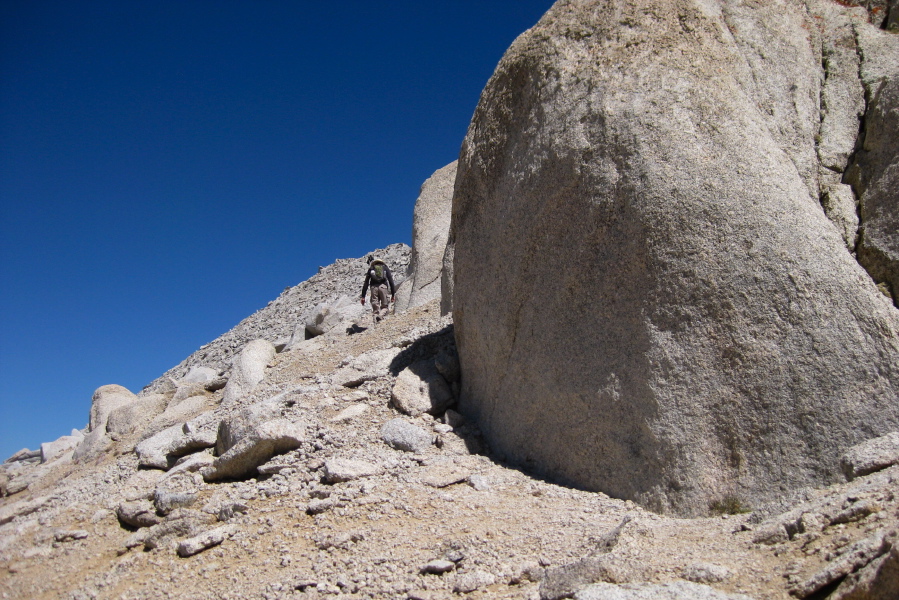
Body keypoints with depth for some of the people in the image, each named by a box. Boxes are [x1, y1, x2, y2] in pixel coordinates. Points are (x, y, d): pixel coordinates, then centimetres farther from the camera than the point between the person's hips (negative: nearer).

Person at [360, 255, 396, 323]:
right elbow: (391, 281, 11)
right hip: (383, 286, -1)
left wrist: (363, 296, 12)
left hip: (374, 287, 1)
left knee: (375, 306, 8)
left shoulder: (371, 269, 22)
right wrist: (393, 294, 10)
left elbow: (366, 283, 14)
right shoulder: (385, 267, 22)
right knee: (385, 306, 6)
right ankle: (381, 315, -26)